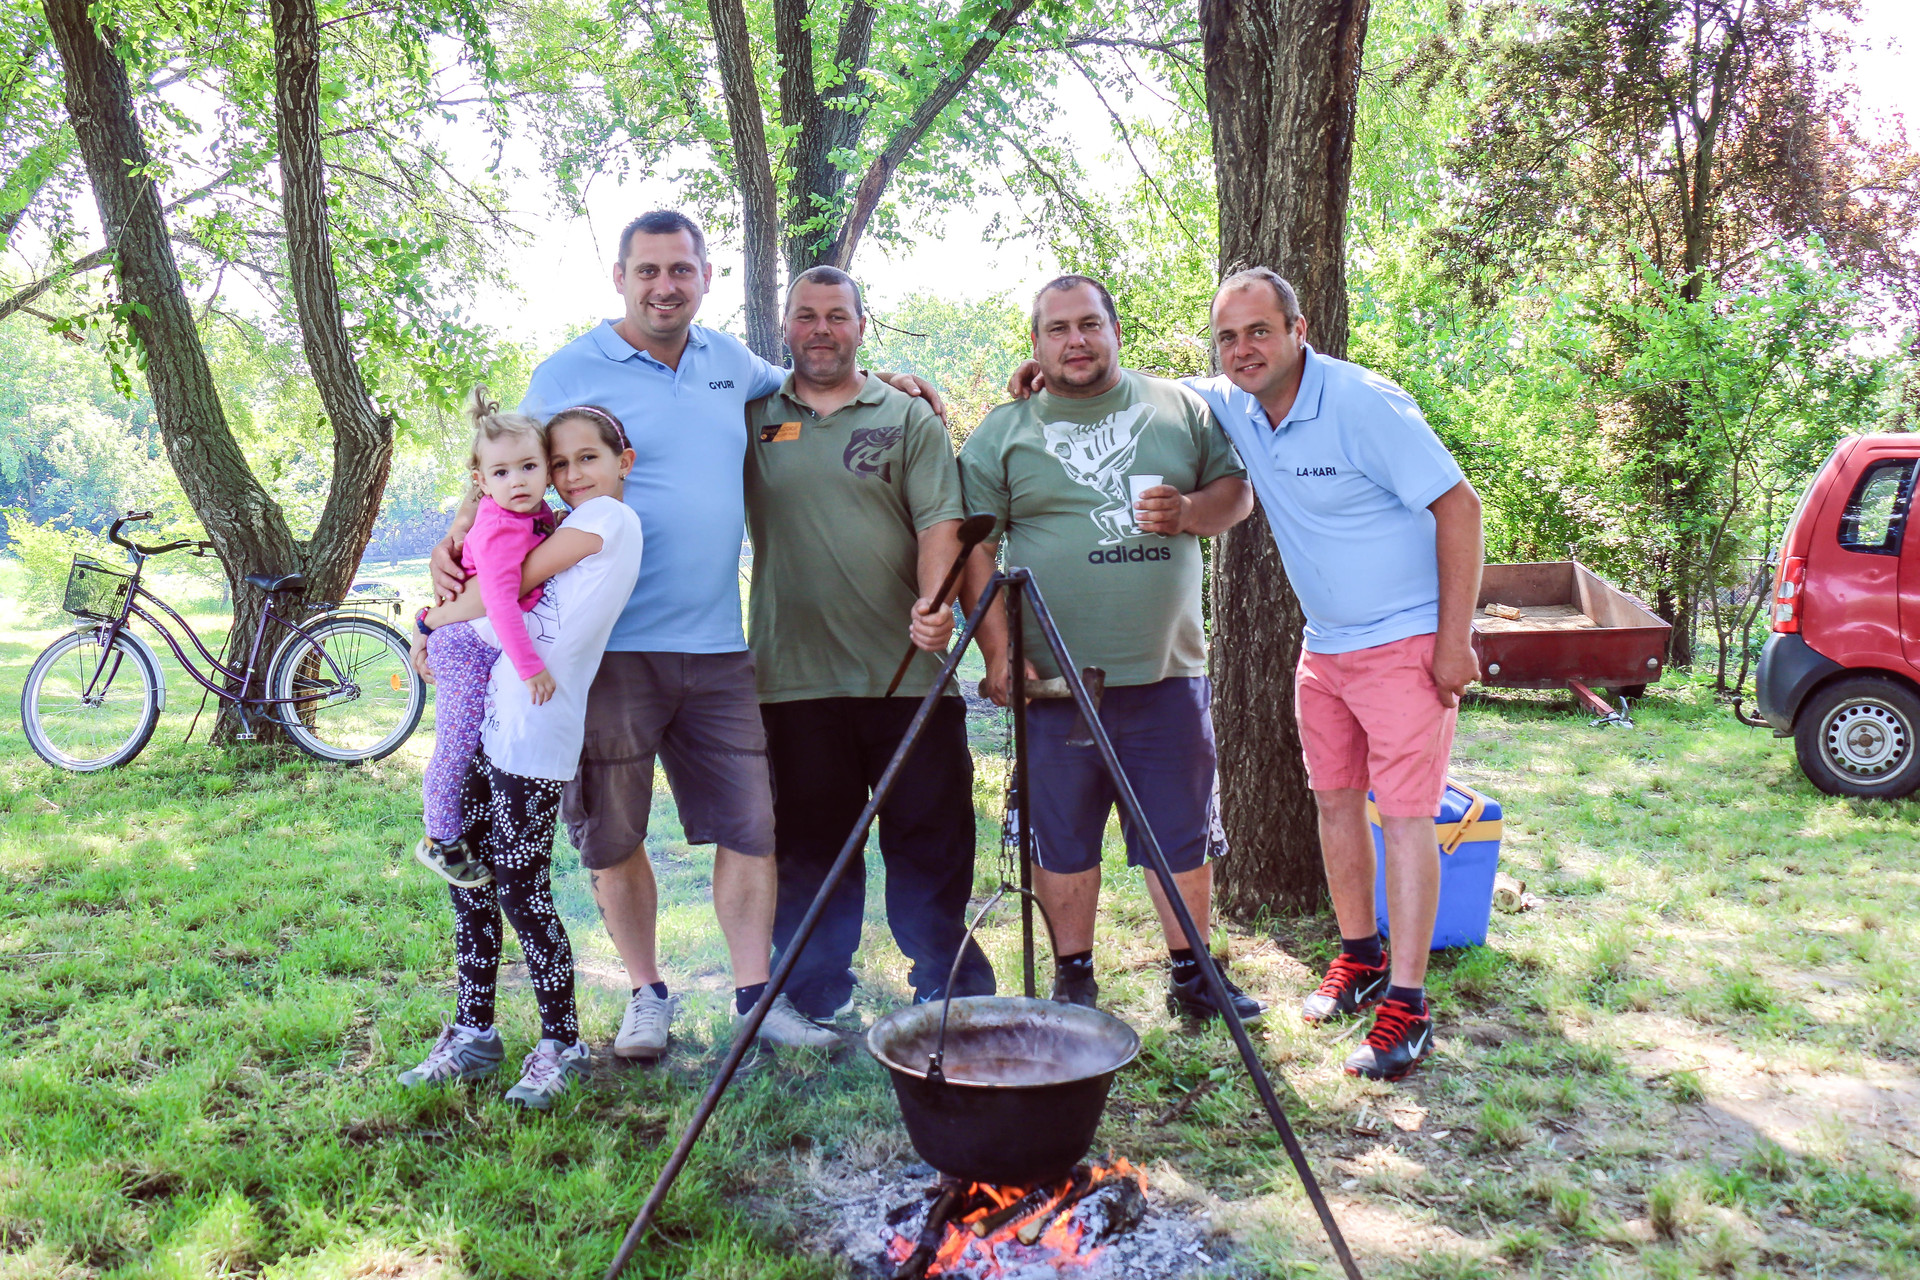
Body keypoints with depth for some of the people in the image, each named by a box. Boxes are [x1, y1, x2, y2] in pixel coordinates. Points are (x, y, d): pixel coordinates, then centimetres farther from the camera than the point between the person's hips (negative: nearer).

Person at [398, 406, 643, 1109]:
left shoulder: (610, 517, -7)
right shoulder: (565, 531, 20)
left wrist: (433, 618, 4)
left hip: (534, 741, -9)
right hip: (491, 725, 9)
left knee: (520, 892, -3)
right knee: (467, 880, 12)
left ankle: (561, 1043, 13)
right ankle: (473, 1033, 25)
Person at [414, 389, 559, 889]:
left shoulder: (538, 514, 0)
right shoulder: (500, 531, -27)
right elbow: (498, 600, -35)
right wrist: (530, 665, -35)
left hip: (496, 645, 9)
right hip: (468, 645, -9)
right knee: (457, 744, -2)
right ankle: (440, 839, 12)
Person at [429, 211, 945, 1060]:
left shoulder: (728, 361, 12)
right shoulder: (570, 373, -2)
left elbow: (796, 384, 33)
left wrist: (873, 380, 17)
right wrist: (455, 540, -15)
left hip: (716, 648, 4)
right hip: (611, 647, -3)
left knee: (750, 825, 4)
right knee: (612, 837, 7)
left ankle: (756, 998, 16)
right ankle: (647, 995, 25)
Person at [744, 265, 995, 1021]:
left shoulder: (910, 418, 8)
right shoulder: (753, 419, 11)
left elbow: (940, 521, -2)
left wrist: (933, 602, -17)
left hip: (908, 670, -1)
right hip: (794, 676, 1)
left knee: (932, 840, 4)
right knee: (809, 847, 8)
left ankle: (951, 997, 20)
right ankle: (817, 1004, 22)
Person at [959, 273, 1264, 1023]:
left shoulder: (1180, 408, 10)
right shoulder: (1003, 432, 4)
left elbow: (1237, 492, 14)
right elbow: (974, 547, -2)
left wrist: (1189, 511, -9)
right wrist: (999, 652, -11)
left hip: (1168, 672, 2)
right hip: (1055, 679, -1)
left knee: (1182, 834, 9)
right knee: (1062, 838, 7)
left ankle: (1191, 974, 25)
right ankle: (1073, 978, 23)